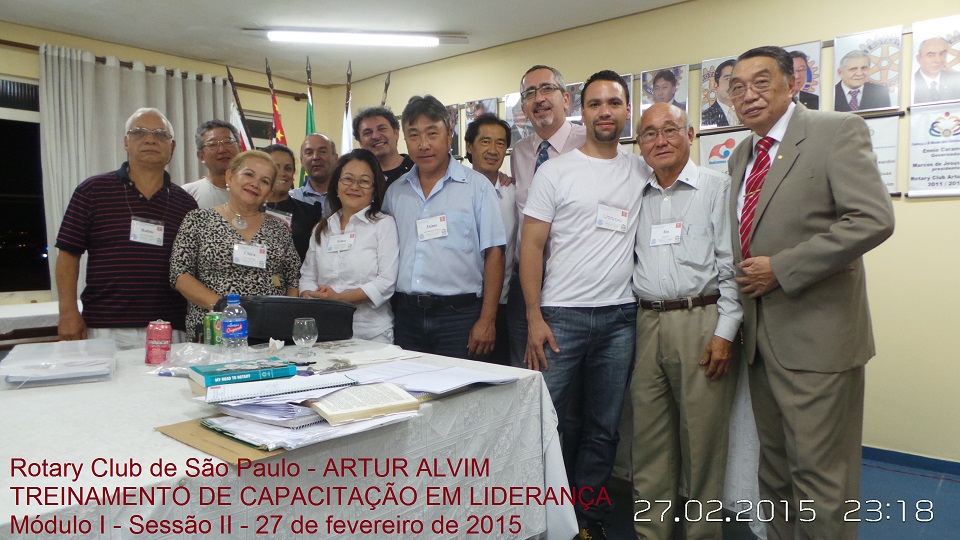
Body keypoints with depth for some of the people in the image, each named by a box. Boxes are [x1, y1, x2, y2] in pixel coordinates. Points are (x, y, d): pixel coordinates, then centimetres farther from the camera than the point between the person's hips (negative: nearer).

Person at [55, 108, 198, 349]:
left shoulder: (185, 203, 8)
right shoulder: (92, 191, 5)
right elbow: (68, 253, 5)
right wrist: (68, 312, -3)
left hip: (169, 332, 1)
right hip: (105, 329, -1)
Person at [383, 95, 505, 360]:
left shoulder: (477, 186, -2)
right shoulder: (395, 192, 10)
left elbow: (493, 254, -5)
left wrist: (487, 320, -10)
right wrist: (390, 315, 6)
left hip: (460, 315, -3)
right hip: (406, 315, 4)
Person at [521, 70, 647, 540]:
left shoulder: (642, 172, 9)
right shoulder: (555, 171, 0)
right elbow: (531, 246, -3)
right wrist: (534, 318, -8)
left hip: (621, 318, 3)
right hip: (561, 315, -3)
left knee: (603, 429, 12)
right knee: (554, 423, 2)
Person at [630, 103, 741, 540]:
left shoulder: (716, 186, 1)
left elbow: (731, 266, -4)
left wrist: (725, 332, -10)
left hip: (700, 321, -4)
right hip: (647, 323, 4)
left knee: (702, 438, 2)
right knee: (649, 438, 9)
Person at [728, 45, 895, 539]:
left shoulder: (838, 132, -7)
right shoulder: (741, 156, 15)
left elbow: (873, 219, -18)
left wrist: (781, 269, -18)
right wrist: (746, 277, 6)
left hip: (814, 335, -7)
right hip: (761, 336, 7)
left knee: (820, 478, 1)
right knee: (774, 469, 18)